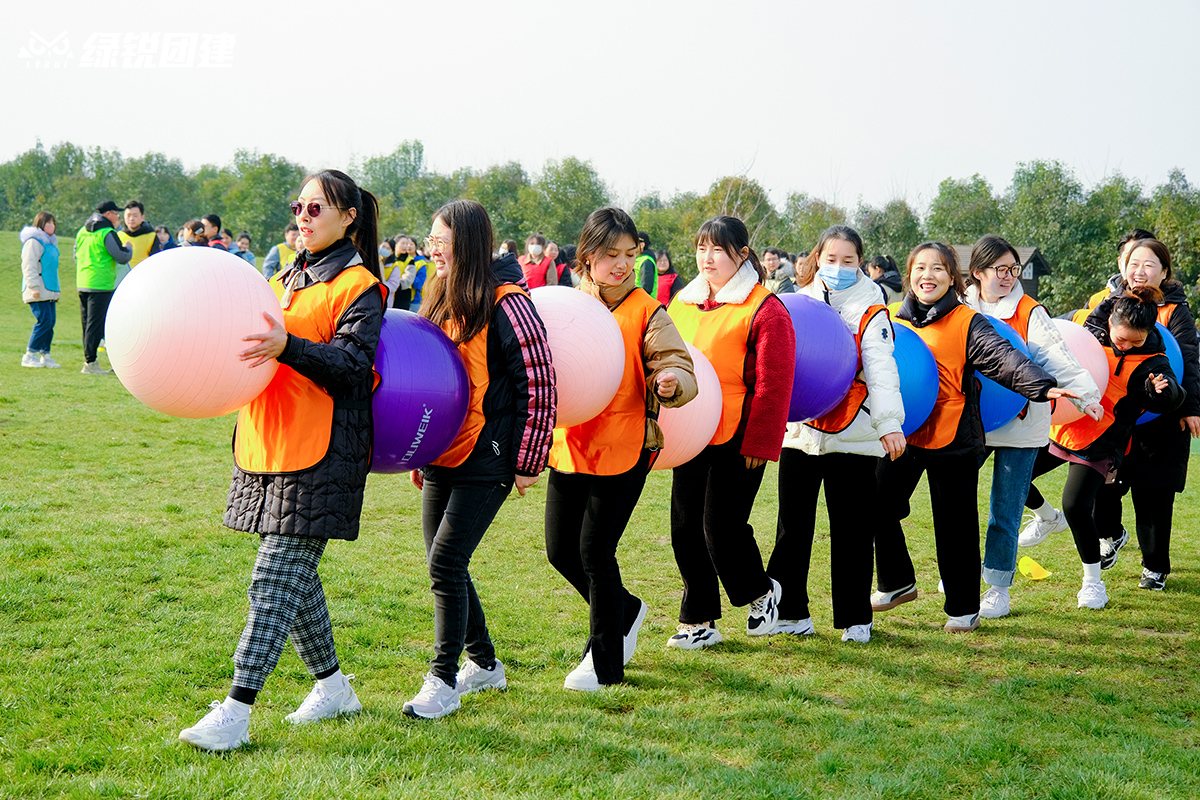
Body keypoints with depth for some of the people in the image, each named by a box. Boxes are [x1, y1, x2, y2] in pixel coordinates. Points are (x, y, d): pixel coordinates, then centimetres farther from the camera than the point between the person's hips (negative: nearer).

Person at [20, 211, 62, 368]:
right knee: (44, 320, -14)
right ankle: (29, 355, -8)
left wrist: (56, 290, 26)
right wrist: (34, 287, -20)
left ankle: (45, 355, 9)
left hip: (50, 292, 9)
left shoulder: (50, 242, 21)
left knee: (50, 321, 4)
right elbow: (28, 266, -14)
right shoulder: (33, 242, -8)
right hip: (38, 292, -9)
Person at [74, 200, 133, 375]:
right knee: (96, 324, -6)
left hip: (82, 283, 8)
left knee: (87, 324, 13)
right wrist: (129, 248, 6)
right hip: (101, 286, -8)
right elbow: (122, 257, -13)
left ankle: (88, 360, 16)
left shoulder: (82, 231, 14)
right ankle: (90, 362, -7)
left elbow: (76, 255, 23)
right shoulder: (107, 233, -12)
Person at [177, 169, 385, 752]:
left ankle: (236, 712, -12)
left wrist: (288, 346, -32)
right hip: (268, 442, 8)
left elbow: (352, 363, -17)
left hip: (322, 451, -8)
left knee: (277, 577, -11)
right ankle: (332, 687, 26)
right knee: (293, 572, 12)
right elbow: (258, 350, 24)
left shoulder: (359, 286, -5)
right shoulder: (286, 279, 19)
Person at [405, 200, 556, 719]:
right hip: (443, 459, 8)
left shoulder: (506, 306, -14)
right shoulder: (442, 302, 11)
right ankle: (483, 663, 28)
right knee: (445, 567, 11)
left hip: (487, 462, -8)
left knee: (446, 563, -11)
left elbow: (540, 388, -13)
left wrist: (528, 464, -12)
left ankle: (443, 682, 0)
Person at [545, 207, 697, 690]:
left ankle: (605, 664, 13)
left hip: (623, 449, -5)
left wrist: (671, 383, -32)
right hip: (569, 446, 5)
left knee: (595, 551, -3)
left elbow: (680, 368, -9)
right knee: (561, 550, 10)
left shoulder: (647, 313, -6)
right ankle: (624, 611, 37)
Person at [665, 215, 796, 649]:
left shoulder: (765, 309, -9)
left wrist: (760, 443, -14)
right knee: (686, 528, 7)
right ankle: (699, 622, 18)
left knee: (721, 527, -6)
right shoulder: (682, 302, 12)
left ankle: (761, 592, 22)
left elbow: (774, 383, -12)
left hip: (737, 439, -7)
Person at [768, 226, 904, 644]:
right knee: (792, 525, 7)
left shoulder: (871, 311, 0)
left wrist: (889, 422, -22)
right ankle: (789, 612, 16)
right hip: (799, 429, 3)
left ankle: (854, 618, 13)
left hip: (851, 435, -3)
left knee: (852, 529, 3)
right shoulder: (799, 302, 11)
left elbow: (880, 368, -10)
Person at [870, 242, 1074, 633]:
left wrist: (1043, 386, -32)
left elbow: (1004, 359, -17)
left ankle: (963, 608, 15)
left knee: (955, 526, 2)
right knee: (879, 508, 11)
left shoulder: (968, 323, -5)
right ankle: (897, 583, 33)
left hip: (952, 439, -4)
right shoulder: (893, 318, 8)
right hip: (901, 435, 5)